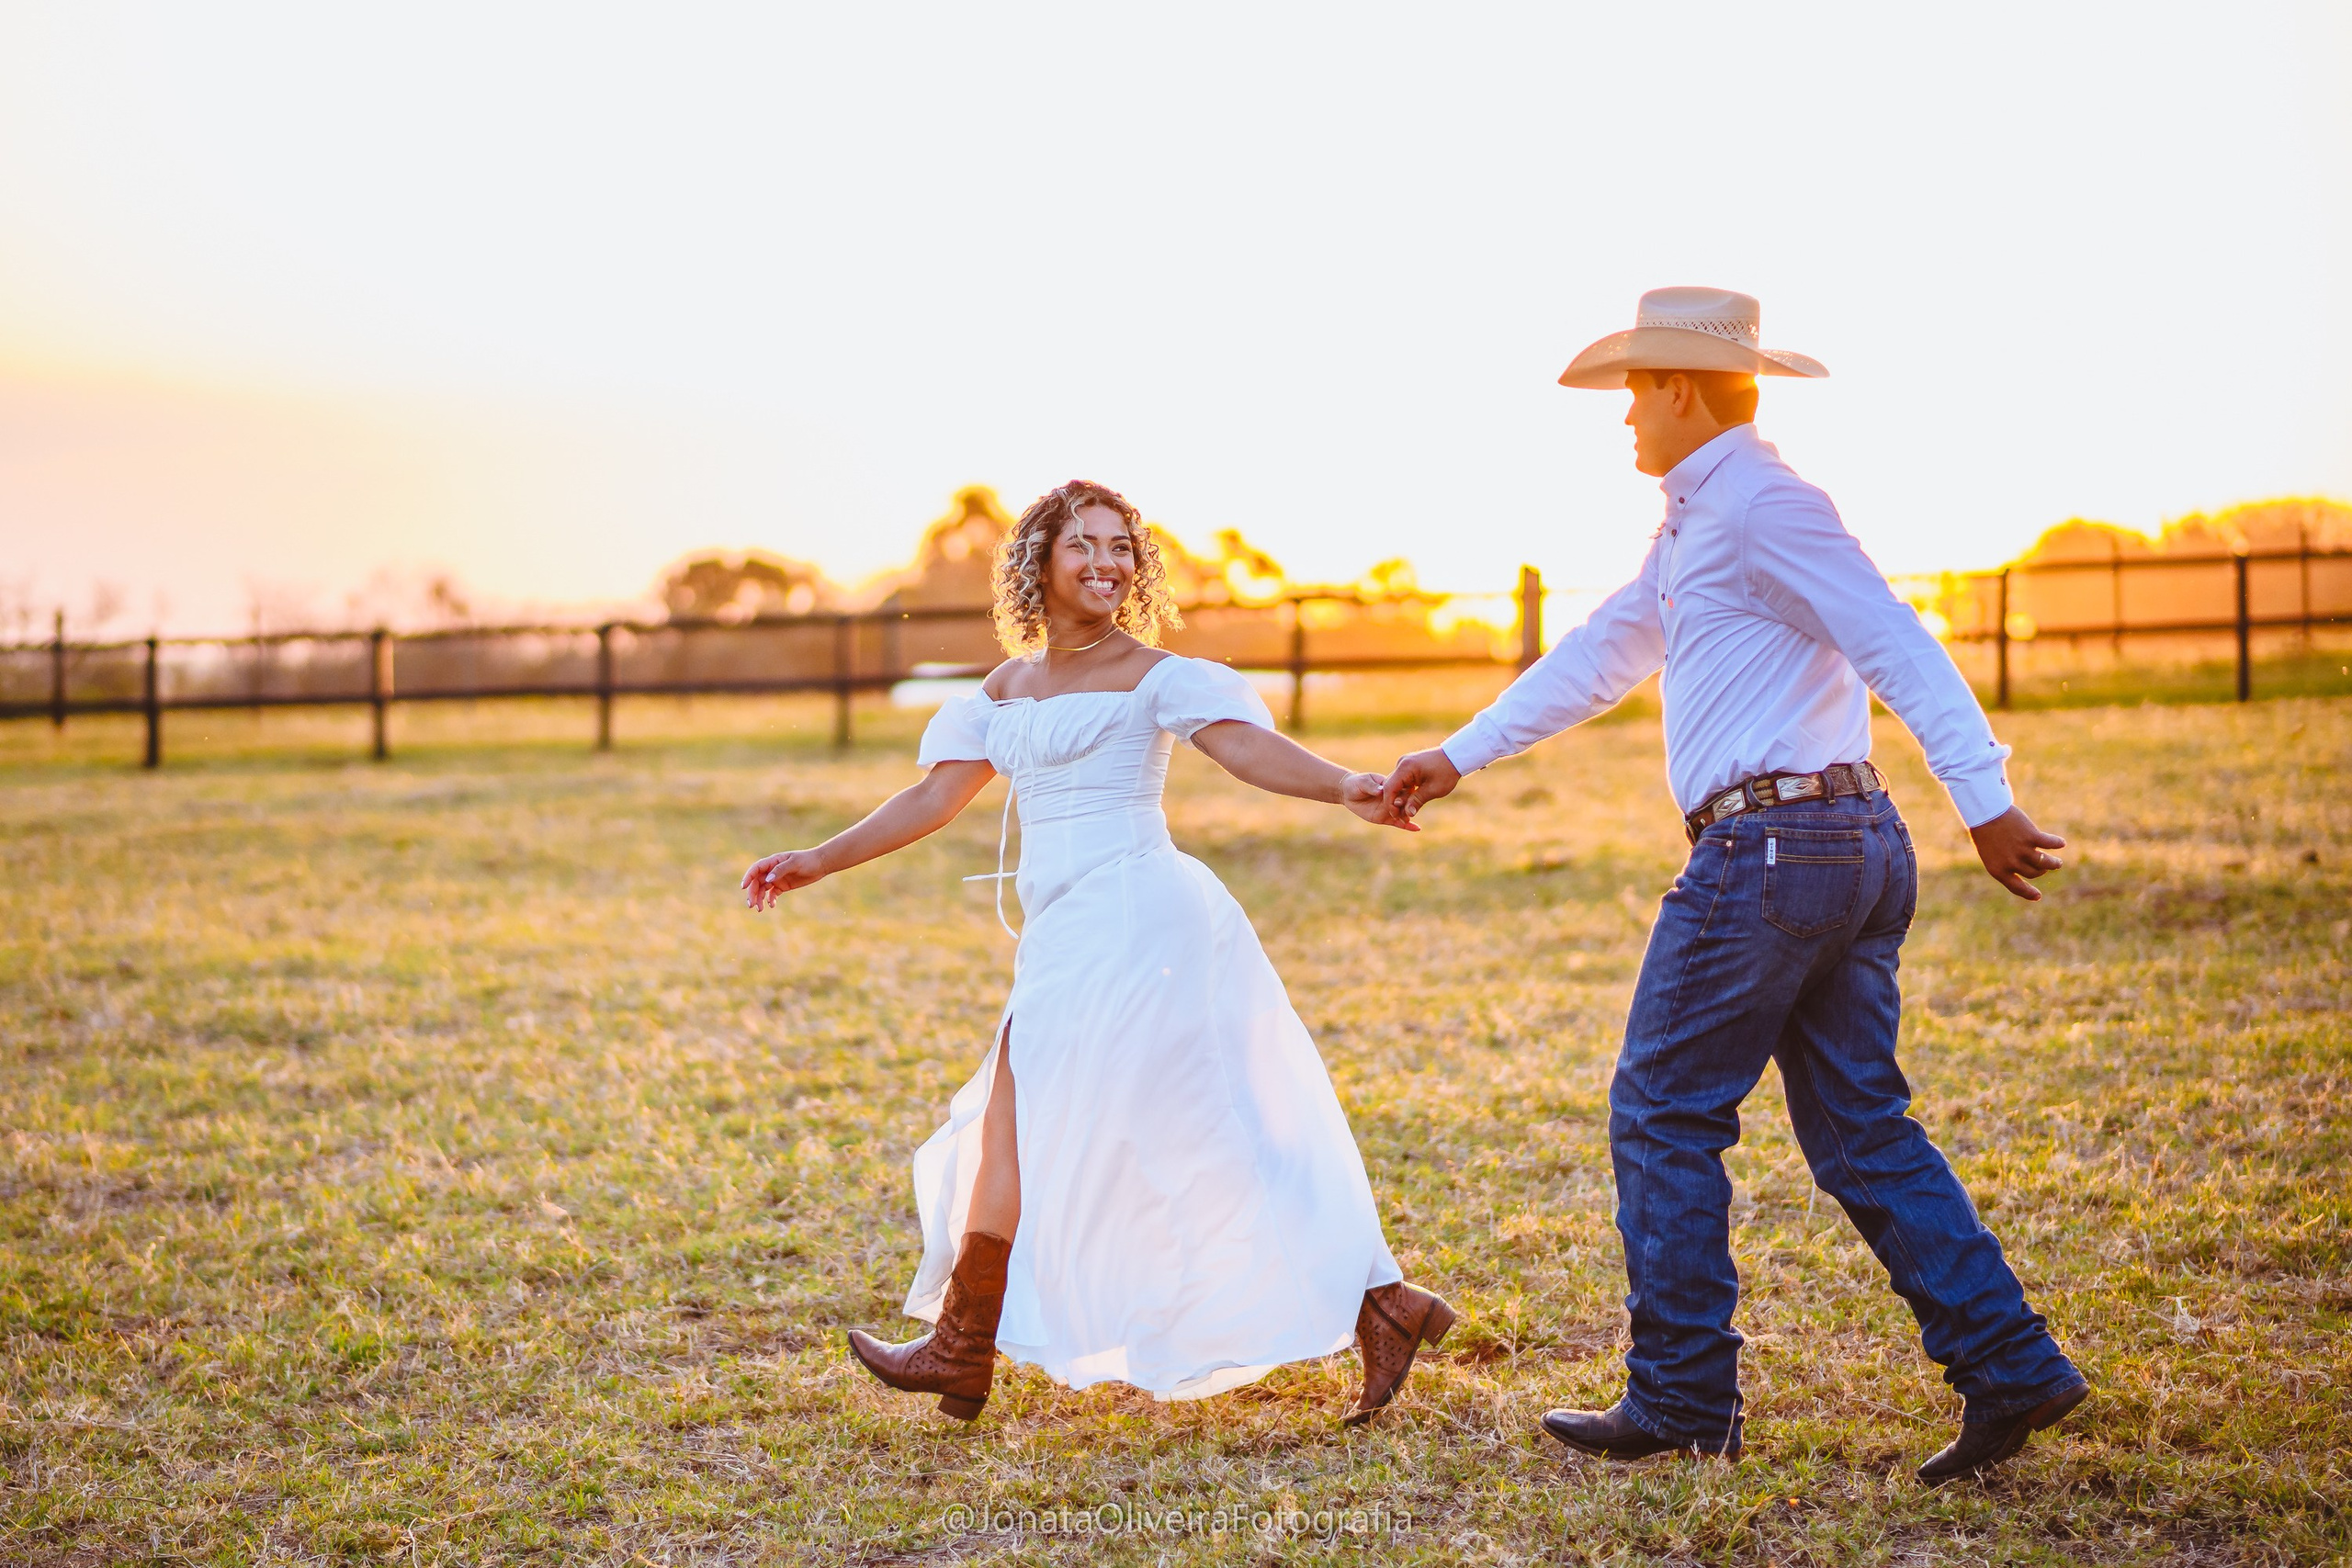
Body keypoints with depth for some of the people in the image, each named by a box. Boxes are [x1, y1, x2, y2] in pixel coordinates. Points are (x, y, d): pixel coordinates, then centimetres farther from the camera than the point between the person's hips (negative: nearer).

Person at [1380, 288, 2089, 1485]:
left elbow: (1897, 645, -18)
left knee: (1664, 1115, 0)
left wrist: (1984, 801, -25)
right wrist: (1459, 756, 34)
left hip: (1768, 846, -10)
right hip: (1852, 846, 10)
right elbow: (1601, 653, 30)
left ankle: (1680, 1401, 6)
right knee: (1863, 1129, 9)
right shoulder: (1692, 523, 22)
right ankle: (2008, 1371, 4)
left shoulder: (1759, 503, -10)